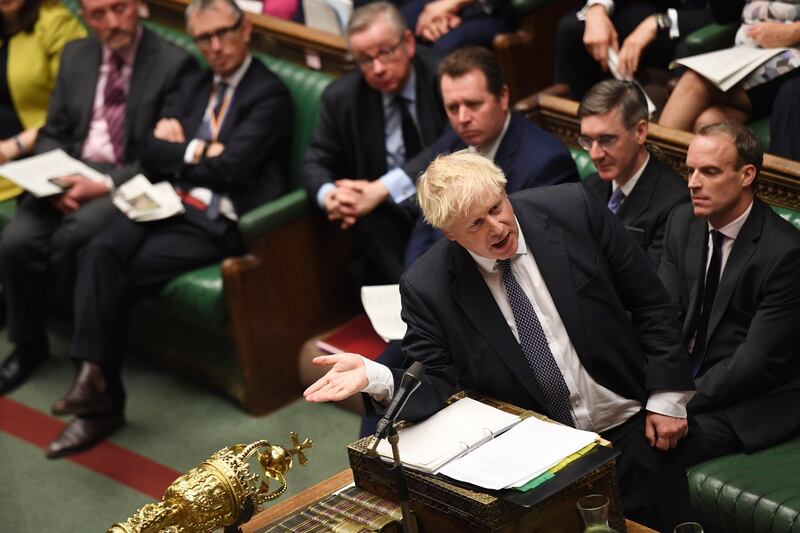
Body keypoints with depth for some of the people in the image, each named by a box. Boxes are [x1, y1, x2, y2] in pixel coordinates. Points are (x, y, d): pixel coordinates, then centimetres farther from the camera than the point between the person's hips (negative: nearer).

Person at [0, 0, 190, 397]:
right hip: (69, 174, 5)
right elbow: (52, 134, 15)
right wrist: (56, 179, -7)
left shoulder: (174, 64, -7)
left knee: (68, 240, -32)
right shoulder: (75, 55, 13)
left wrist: (105, 184, -20)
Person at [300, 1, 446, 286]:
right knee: (369, 219, -32)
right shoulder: (341, 97, 3)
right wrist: (328, 194, -21)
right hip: (383, 214, 2)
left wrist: (381, 190, -29)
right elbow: (315, 164, 6)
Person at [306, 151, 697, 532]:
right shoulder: (427, 287, -11)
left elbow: (650, 303, -2)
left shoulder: (573, 210, -10)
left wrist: (666, 397, -5)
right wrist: (375, 377, -27)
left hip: (632, 429, 1)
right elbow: (438, 384, -8)